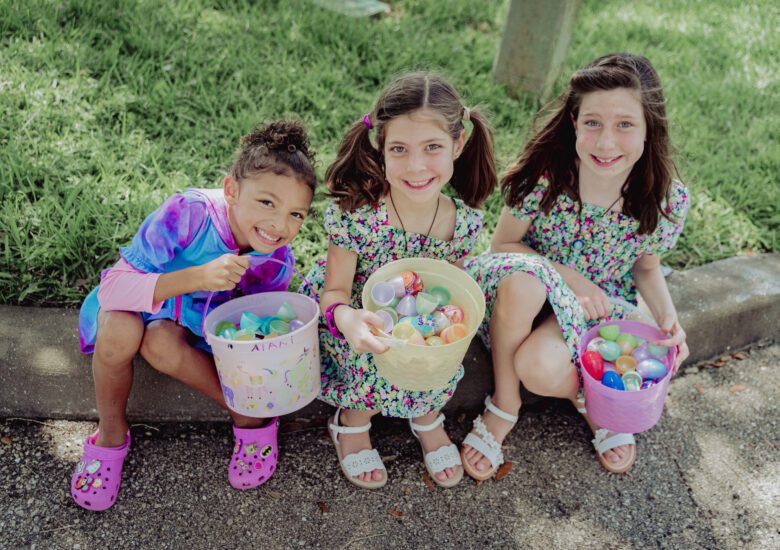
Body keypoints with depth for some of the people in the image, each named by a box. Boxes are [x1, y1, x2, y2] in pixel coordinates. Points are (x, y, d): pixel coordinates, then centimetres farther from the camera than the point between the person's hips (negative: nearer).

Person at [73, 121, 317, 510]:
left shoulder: (277, 262, -21)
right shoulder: (186, 215, -35)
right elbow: (113, 288, -37)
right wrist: (198, 277, -50)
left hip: (197, 320, 1)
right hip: (130, 303, -1)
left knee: (163, 343, -34)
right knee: (120, 330, -36)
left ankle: (252, 418, -12)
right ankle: (111, 433, -8)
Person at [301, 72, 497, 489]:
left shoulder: (464, 224, -17)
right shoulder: (354, 214, -27)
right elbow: (335, 290, -21)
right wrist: (346, 316, -45)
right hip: (354, 325, -2)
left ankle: (425, 413, 9)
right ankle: (353, 419, 3)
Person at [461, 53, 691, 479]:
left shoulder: (667, 200, -16)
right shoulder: (543, 174, -22)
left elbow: (646, 267, 3)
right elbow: (502, 245, -9)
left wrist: (667, 315, -15)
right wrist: (566, 275, -22)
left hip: (598, 306, 0)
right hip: (528, 298, 1)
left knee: (540, 367, -33)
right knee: (522, 277, -37)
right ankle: (504, 406, -14)